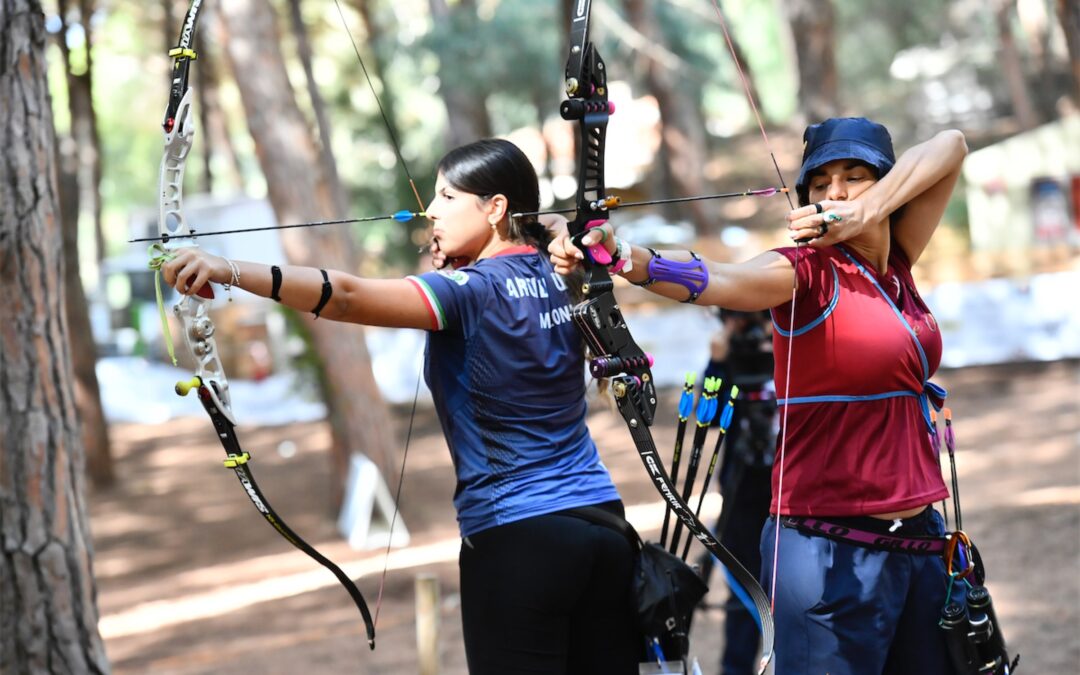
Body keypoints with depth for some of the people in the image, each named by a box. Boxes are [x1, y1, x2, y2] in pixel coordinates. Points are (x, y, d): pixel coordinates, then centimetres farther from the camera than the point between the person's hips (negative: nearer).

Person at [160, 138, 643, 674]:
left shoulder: (473, 291, -12)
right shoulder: (563, 279, 9)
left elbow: (349, 297, -25)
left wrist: (230, 271, -34)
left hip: (518, 541, -7)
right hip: (603, 527, 7)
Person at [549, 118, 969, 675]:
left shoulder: (893, 267, 10)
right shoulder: (806, 273, -8)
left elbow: (949, 147, 7)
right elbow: (717, 281, -28)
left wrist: (867, 212, -9)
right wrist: (621, 258, -48)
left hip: (918, 544, 7)